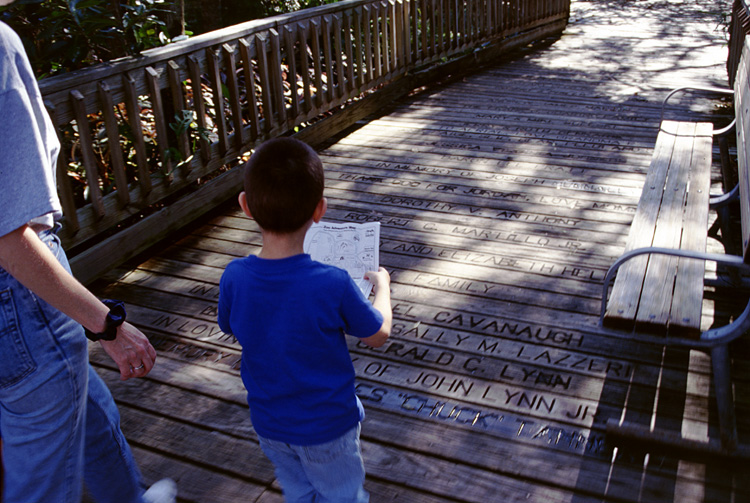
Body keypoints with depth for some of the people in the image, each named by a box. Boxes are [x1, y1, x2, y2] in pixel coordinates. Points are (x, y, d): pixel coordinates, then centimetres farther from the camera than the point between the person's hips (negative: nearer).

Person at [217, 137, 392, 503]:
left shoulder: (233, 277, -21)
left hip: (269, 423, 4)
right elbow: (377, 335, -12)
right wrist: (382, 285, 5)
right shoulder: (333, 284, -31)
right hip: (327, 426, -3)